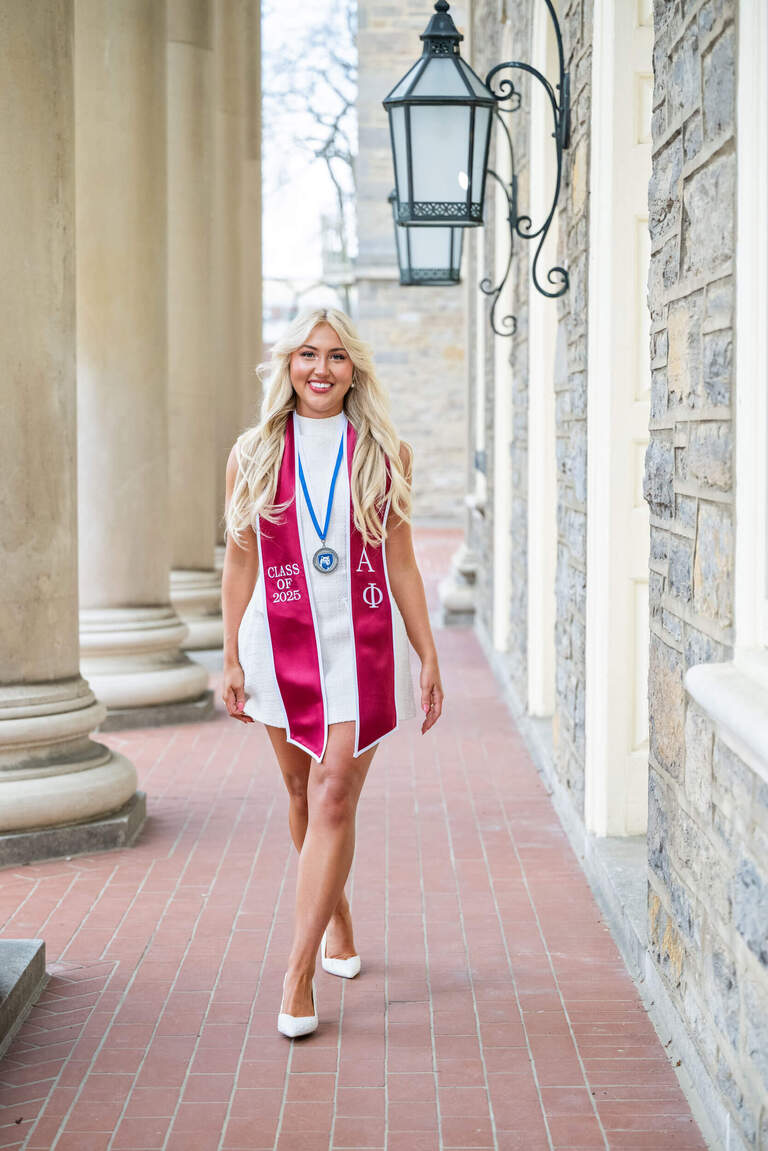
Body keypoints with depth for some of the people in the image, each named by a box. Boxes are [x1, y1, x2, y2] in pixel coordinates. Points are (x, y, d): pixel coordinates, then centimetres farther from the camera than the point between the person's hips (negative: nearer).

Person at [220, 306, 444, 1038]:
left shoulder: (385, 455, 3)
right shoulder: (253, 455, 4)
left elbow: (401, 565, 7)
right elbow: (239, 564, 7)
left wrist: (429, 658, 5)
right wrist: (231, 659, 4)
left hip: (363, 644, -2)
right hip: (282, 641, 2)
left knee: (334, 799, -8)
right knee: (303, 794, 13)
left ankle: (298, 976, -6)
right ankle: (338, 918, 38)